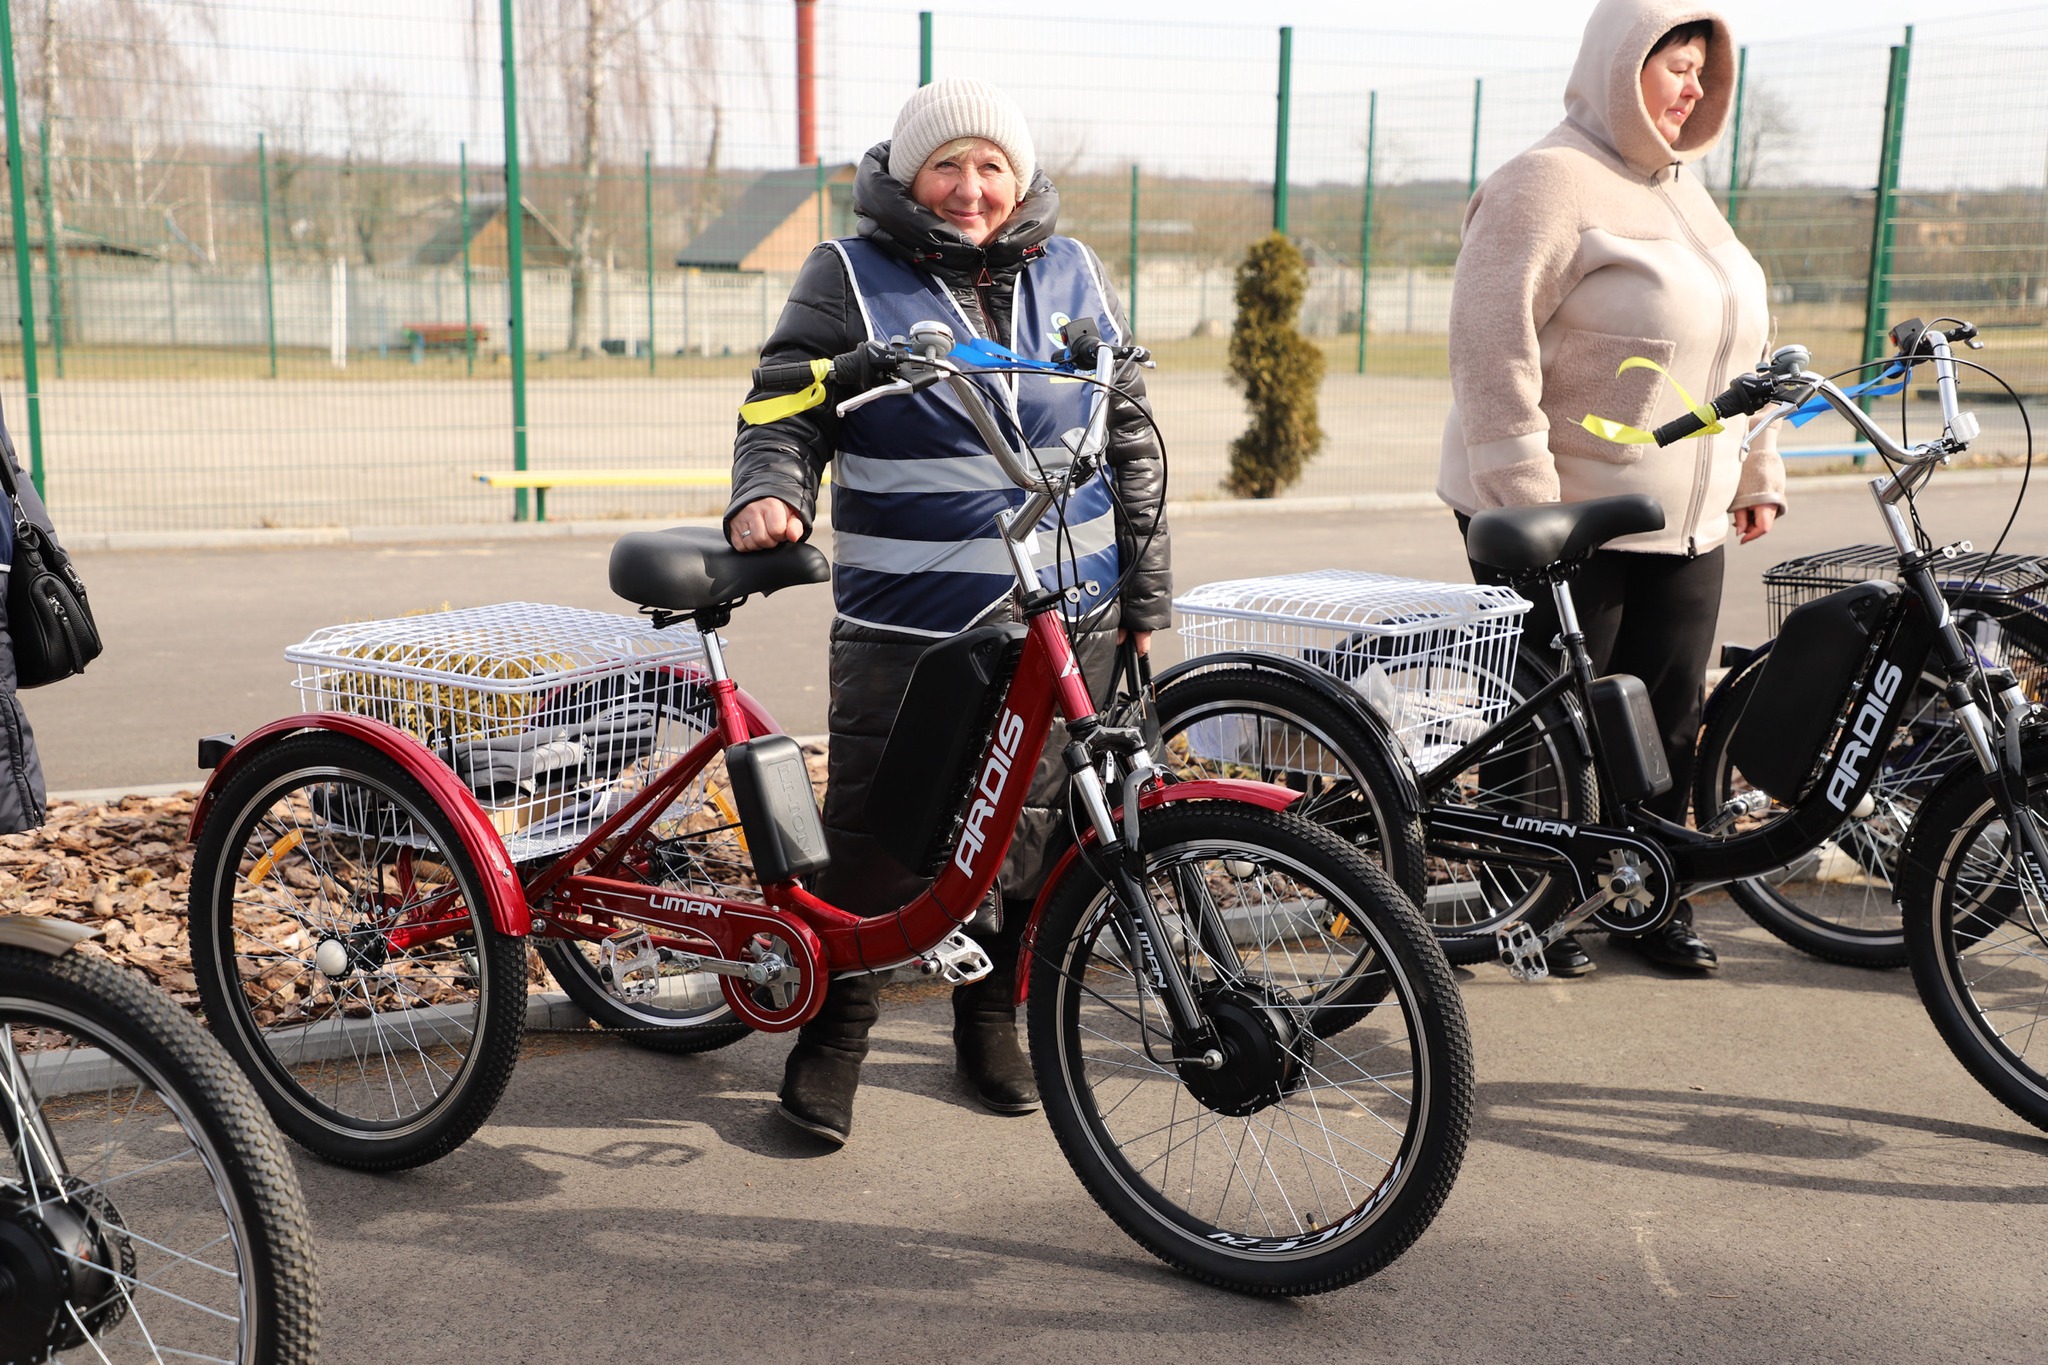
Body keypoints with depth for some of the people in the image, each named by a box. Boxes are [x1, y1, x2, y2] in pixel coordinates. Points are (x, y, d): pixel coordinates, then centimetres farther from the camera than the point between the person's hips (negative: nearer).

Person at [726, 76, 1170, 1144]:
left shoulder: (1071, 275, 13)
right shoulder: (851, 278, 4)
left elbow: (1132, 443, 17)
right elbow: (786, 406, 0)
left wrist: (1145, 597, 15)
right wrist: (769, 490, -23)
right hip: (905, 626, -3)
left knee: (1046, 833, 9)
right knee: (875, 830, -3)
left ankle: (994, 1016, 29)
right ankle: (833, 1032, 17)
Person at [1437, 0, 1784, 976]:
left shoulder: (1682, 191, 16)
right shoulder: (1549, 183, -11)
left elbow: (1737, 347, 23)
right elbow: (1492, 346, -19)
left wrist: (1758, 473, 20)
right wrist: (1525, 501, -23)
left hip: (1683, 525, 8)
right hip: (1565, 517, -8)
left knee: (1668, 717, 10)